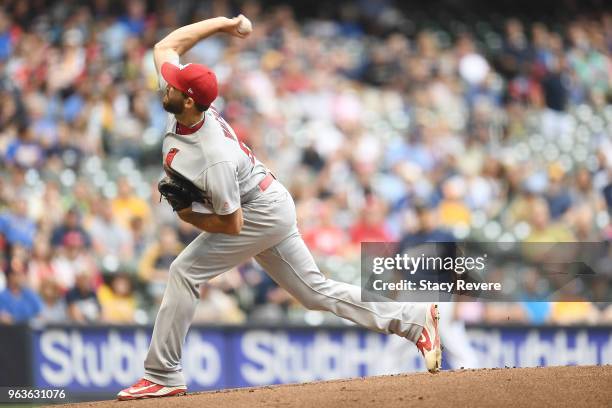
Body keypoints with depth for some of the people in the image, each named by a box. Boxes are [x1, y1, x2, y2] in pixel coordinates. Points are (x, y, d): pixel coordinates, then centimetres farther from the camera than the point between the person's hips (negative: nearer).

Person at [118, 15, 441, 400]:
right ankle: (415, 319, 16)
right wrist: (222, 23, 2)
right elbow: (166, 46, 1)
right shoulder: (187, 96, -15)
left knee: (185, 271, -13)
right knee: (316, 291, 13)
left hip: (262, 214, -10)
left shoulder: (215, 160, -35)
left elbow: (232, 224, -26)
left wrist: (186, 211, -22)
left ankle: (163, 376, -9)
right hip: (271, 208, 10)